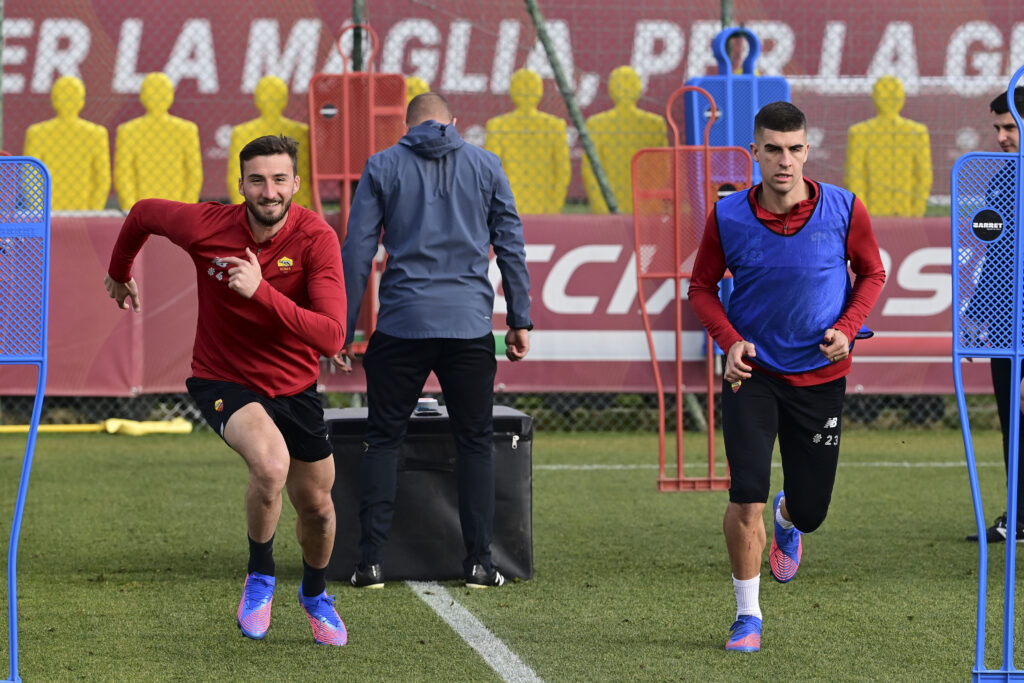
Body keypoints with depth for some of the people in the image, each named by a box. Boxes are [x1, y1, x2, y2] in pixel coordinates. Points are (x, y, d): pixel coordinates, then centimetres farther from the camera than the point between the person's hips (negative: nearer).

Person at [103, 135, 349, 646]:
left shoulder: (317, 239, -22)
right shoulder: (206, 226, -20)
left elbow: (331, 339, -30)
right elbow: (143, 213, 3)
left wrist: (262, 291, -40)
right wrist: (119, 273, 21)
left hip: (294, 387, 2)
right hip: (223, 380, -2)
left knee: (316, 505, 13)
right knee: (271, 464, -31)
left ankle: (315, 594, 47)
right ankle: (260, 576, -4)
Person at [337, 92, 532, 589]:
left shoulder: (382, 166, 5)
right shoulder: (484, 165, 8)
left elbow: (356, 251, 2)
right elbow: (511, 244, 7)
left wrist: (343, 330, 5)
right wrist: (520, 320, 12)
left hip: (401, 324, -1)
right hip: (469, 324, 1)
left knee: (383, 440, 7)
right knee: (475, 441, 9)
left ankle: (371, 561, -1)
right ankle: (479, 562, 4)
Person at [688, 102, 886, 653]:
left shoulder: (844, 210, -9)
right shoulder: (727, 217, -10)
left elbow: (872, 273, 6)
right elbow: (702, 286, 4)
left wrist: (847, 327, -11)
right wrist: (730, 340, -14)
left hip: (820, 374, 1)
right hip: (752, 372, -1)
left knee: (810, 511, 8)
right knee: (747, 497, -15)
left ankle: (788, 520, 48)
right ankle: (747, 617, 3)